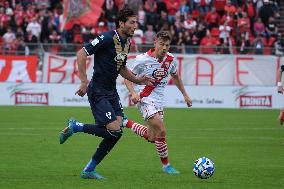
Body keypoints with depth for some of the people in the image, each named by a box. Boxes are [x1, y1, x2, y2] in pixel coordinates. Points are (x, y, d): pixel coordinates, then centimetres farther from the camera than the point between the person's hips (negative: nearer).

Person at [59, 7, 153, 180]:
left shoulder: (127, 42, 10)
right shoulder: (107, 38, -17)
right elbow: (81, 54, -19)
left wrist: (137, 80, 10)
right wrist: (84, 82, -22)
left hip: (111, 91, 9)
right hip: (98, 92, -9)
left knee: (116, 132, 2)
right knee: (114, 130, -17)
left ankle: (89, 170, 12)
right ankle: (75, 127, 3)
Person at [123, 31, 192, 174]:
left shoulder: (171, 60, 1)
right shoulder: (143, 60, -14)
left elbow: (175, 76, 21)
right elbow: (128, 78, -6)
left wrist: (185, 95, 21)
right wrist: (133, 93, -23)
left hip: (158, 101, 7)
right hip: (144, 99, -7)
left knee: (152, 138, 9)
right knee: (161, 131, -20)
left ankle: (126, 123, 30)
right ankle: (166, 165, -5)